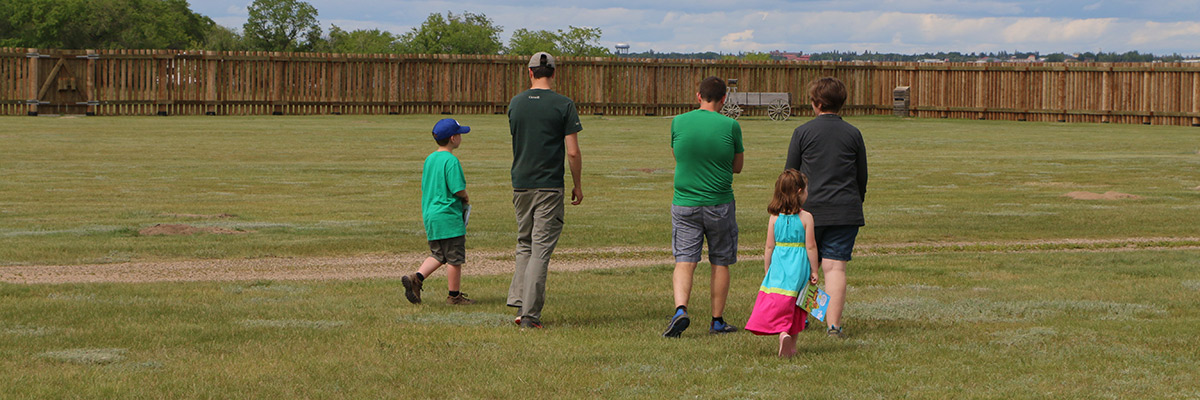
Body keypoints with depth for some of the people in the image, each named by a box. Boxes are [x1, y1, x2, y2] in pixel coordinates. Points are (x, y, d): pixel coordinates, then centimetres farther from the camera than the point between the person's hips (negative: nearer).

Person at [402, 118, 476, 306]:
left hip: (430, 215, 8)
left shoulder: (429, 159, 11)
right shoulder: (451, 160, -15)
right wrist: (466, 199, 2)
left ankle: (416, 278, -1)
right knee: (454, 258, 3)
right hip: (449, 216, -8)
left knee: (438, 255, 16)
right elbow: (458, 189, -21)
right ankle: (454, 295, 10)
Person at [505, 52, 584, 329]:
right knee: (541, 249, -2)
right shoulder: (563, 105, -8)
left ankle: (520, 304, 10)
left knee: (525, 244, 18)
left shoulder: (515, 103, 5)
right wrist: (577, 185, 2)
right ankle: (530, 314, -6)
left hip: (520, 184, 4)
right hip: (549, 186, -4)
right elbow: (572, 152, -9)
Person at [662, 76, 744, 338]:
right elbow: (737, 166, 5)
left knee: (684, 261, 0)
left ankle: (680, 309, -23)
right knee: (720, 263, 12)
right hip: (719, 204, -1)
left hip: (684, 204, 1)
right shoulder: (730, 126, -6)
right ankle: (717, 321, 18)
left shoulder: (678, 122, -1)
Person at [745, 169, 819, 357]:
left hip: (779, 268, 1)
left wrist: (767, 270, 11)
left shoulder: (774, 217, -1)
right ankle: (792, 345, 16)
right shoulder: (806, 217, -7)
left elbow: (769, 247, 2)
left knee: (778, 303, -2)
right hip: (799, 268, -1)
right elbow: (811, 246, -7)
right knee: (795, 307, 11)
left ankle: (783, 333, -28)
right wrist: (814, 270, 2)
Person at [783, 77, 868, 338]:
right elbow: (862, 177, 10)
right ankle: (834, 324, -11)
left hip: (809, 209, 0)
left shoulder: (803, 132, -1)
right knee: (836, 266, -4)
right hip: (845, 212, 0)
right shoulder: (853, 134, 4)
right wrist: (856, 203, 25)